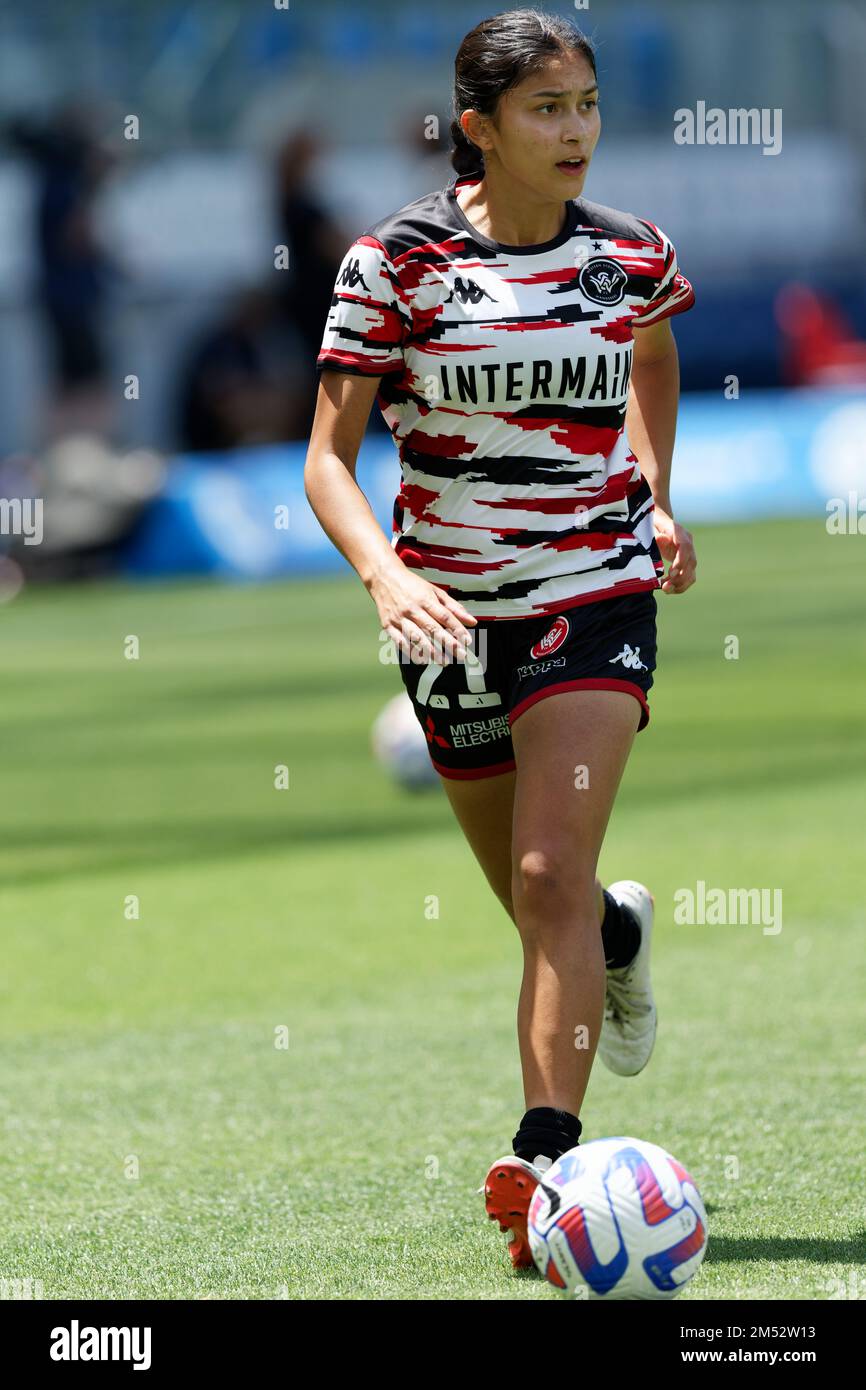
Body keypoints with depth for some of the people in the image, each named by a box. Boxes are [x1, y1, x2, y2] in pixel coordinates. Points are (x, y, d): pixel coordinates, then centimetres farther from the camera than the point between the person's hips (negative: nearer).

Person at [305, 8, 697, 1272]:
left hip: (597, 594, -1)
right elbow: (328, 457, -12)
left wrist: (659, 502, 15)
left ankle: (546, 1165, -25)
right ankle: (621, 932, 53)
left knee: (552, 876, -19)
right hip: (451, 609, 1)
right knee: (533, 900, 15)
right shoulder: (396, 260, -10)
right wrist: (386, 575, -29)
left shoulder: (632, 255, -3)